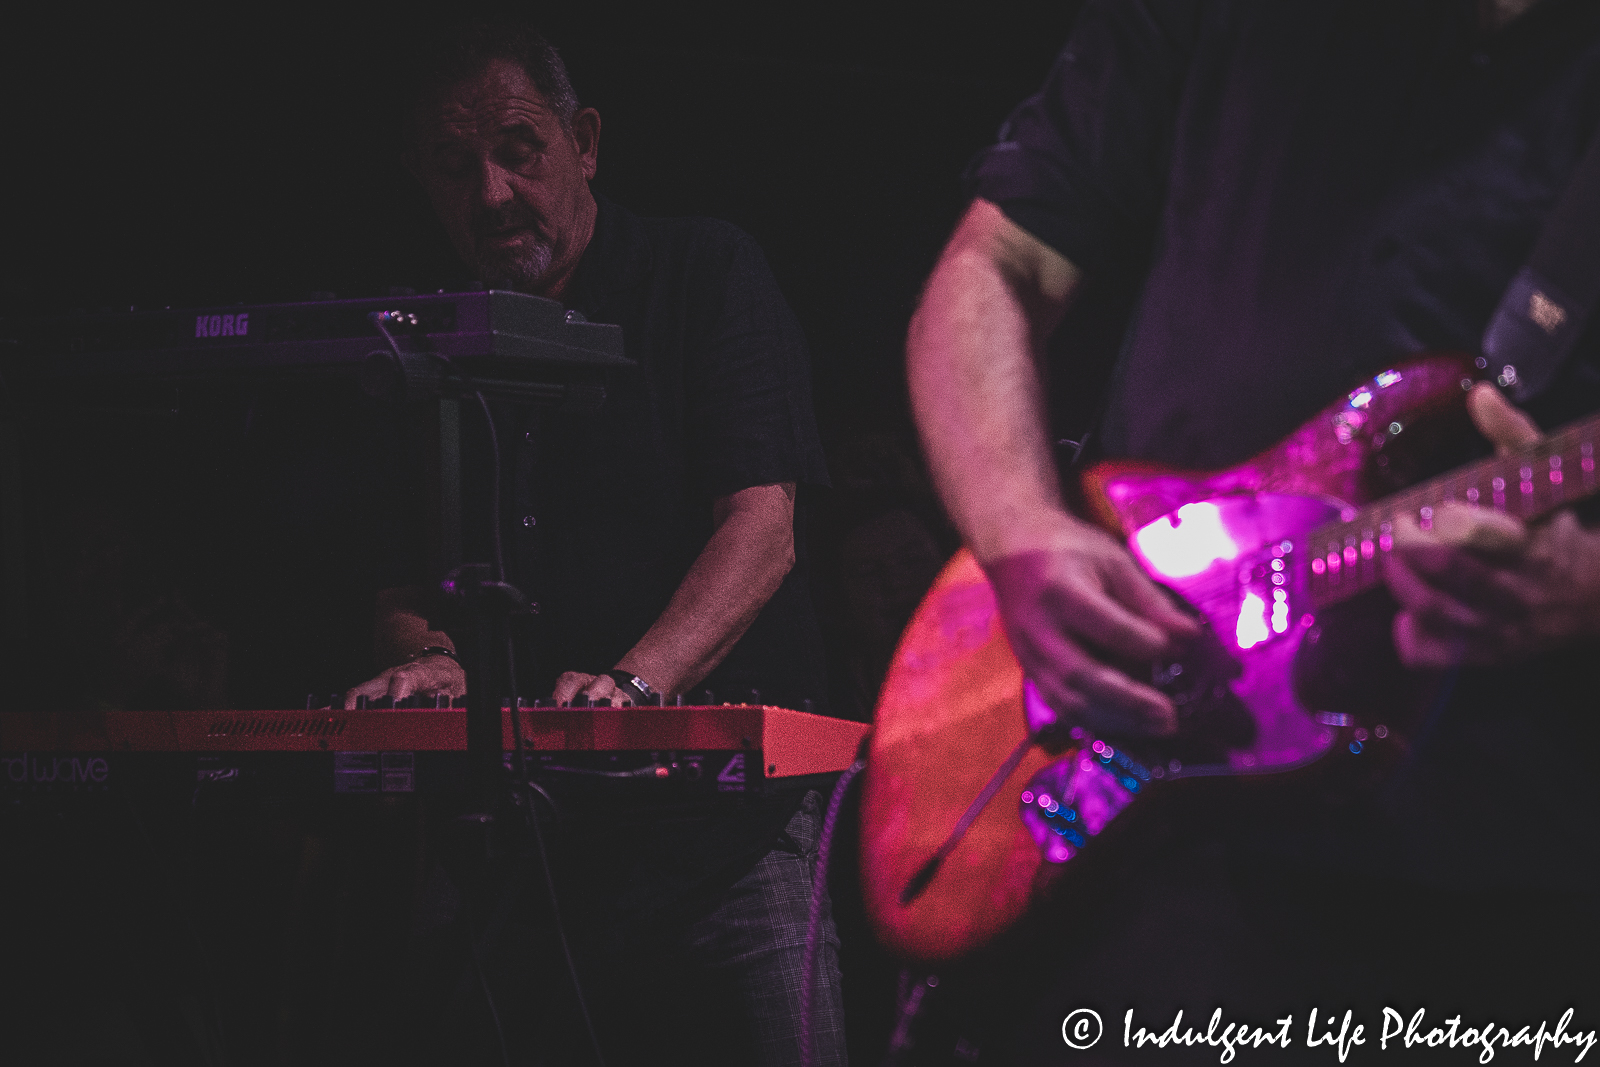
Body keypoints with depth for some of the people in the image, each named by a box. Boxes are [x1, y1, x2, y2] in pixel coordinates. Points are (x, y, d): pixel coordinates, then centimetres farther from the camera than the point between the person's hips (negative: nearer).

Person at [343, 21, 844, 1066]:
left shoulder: (704, 269, 1)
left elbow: (764, 528, -11)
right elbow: (405, 576, 14)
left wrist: (632, 684, -26)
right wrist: (428, 655, -11)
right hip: (538, 817, 4)